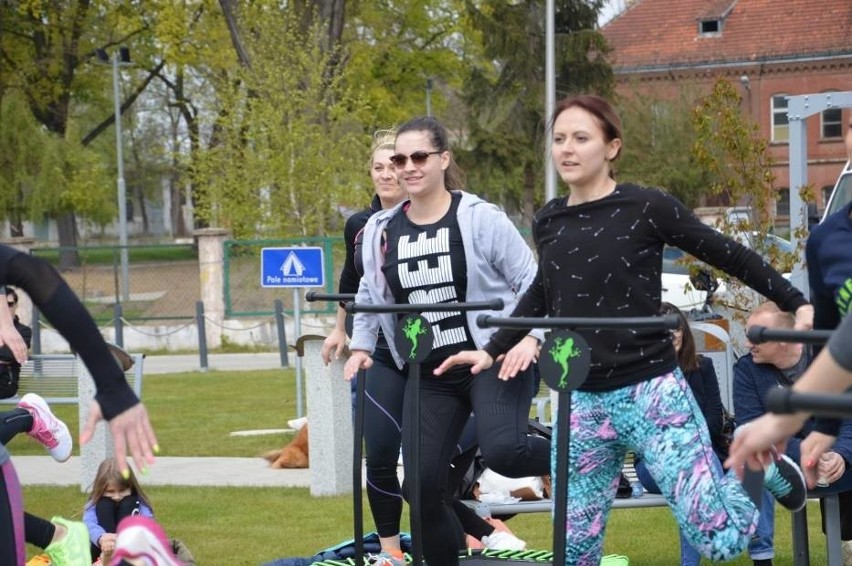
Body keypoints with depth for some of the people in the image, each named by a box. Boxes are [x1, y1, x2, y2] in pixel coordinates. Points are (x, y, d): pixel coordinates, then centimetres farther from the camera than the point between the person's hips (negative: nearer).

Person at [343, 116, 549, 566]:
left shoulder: (481, 219, -9)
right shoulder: (378, 230, 4)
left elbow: (531, 283, -5)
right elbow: (370, 297, 19)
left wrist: (531, 337, -18)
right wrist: (361, 346, 8)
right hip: (428, 375, 5)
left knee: (502, 451, -30)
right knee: (422, 484, -2)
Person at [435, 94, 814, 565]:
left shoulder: (647, 208, -9)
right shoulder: (548, 222, 7)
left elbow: (728, 256, -1)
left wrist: (796, 304, -2)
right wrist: (492, 350, 24)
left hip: (651, 392, -5)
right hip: (581, 402, 5)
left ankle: (758, 466, 22)